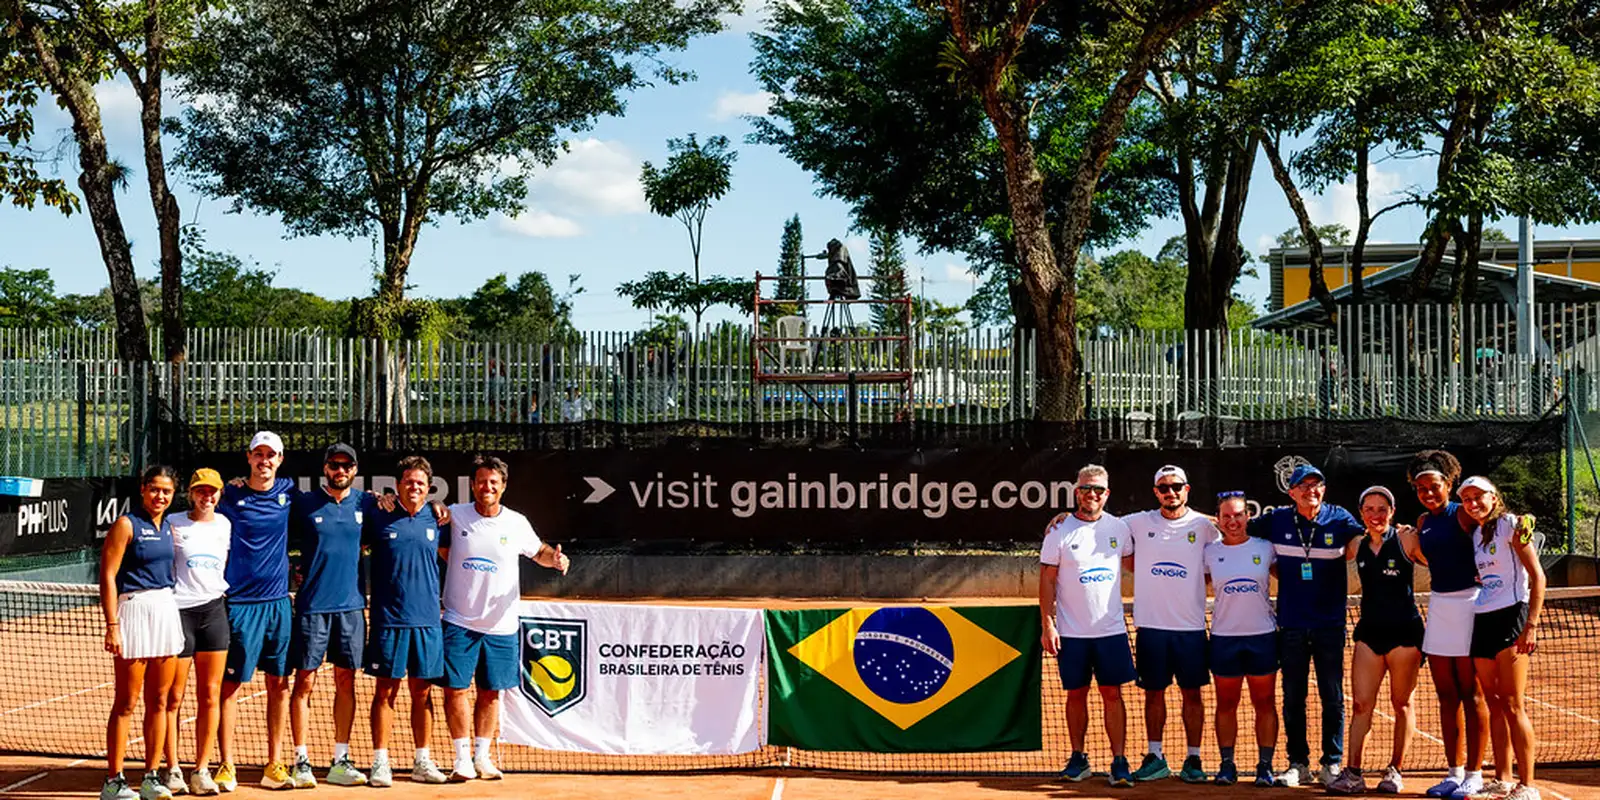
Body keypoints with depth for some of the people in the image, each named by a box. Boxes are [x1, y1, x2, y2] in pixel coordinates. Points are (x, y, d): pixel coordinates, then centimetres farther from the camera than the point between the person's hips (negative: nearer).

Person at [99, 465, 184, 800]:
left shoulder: (169, 528, 14)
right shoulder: (127, 524, -6)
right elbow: (108, 577, -10)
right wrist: (112, 626, -16)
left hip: (167, 609, 6)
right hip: (134, 608, -6)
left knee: (159, 701, 8)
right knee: (126, 703, -3)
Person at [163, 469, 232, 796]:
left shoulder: (224, 524, 10)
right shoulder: (174, 524, -3)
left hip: (213, 610, 4)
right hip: (178, 610, -4)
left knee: (210, 695, 3)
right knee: (173, 696, 1)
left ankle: (202, 770, 9)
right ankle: (173, 770, 10)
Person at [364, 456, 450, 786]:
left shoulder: (436, 520, 6)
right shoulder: (378, 518, 0)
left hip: (427, 620, 2)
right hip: (388, 619, -2)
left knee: (421, 692, 8)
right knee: (385, 691, 1)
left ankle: (422, 762, 16)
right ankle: (380, 762, 7)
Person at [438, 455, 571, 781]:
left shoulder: (517, 523, 2)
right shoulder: (454, 515, -3)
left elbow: (539, 551, 18)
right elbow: (440, 548, 12)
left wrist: (555, 558, -4)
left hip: (501, 625, 2)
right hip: (459, 622, -2)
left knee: (490, 693, 8)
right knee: (455, 689, -4)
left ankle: (482, 757, 21)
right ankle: (462, 757, 8)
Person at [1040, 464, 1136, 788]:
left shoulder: (1118, 527, 4)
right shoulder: (1059, 529, -3)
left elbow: (1133, 563, 19)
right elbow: (1047, 579, -2)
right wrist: (1047, 624, -7)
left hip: (1111, 629, 1)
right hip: (1071, 631, -1)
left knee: (1113, 694, 0)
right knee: (1076, 694, 7)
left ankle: (1119, 761, 3)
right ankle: (1078, 758, 18)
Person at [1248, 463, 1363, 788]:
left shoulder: (1339, 520, -2)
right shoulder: (1276, 520, 1)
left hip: (1330, 624, -1)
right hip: (1291, 625, 1)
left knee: (1332, 697, 4)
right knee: (1292, 699, 6)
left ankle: (1332, 763, 14)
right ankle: (1298, 764, 16)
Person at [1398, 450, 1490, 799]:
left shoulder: (1462, 514, -8)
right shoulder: (1424, 522, 12)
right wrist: (1414, 551, 8)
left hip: (1468, 601, -7)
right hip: (1438, 604, 7)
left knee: (1471, 695, 0)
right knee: (1446, 695, 10)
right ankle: (1454, 772, 17)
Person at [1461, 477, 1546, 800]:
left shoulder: (1511, 525, -6)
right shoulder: (1476, 534, 15)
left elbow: (1537, 576, -10)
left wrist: (1532, 625, -17)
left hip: (1511, 617, -7)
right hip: (1482, 621, 7)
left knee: (1512, 705, -8)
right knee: (1495, 705, 8)